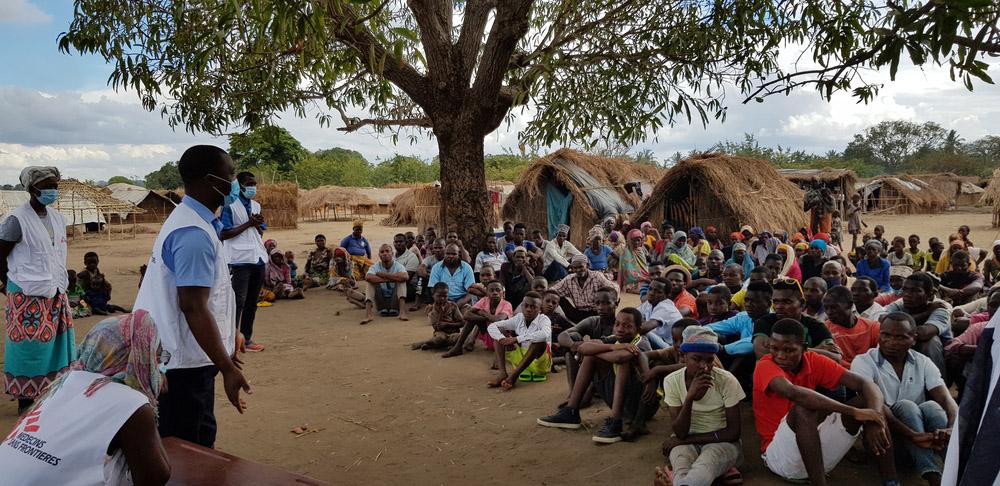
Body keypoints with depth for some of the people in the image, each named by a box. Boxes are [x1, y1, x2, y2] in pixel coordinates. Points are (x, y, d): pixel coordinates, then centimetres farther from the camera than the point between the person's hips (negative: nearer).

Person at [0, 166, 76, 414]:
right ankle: (25, 401, 12)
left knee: (56, 345, 11)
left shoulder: (58, 218, 9)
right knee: (30, 348, 0)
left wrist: (60, 280, 13)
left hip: (55, 294, 7)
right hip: (28, 297, -7)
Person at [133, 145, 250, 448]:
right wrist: (227, 368, -25)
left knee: (201, 440, 21)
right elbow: (193, 307, -26)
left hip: (185, 359, 10)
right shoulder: (195, 235, -22)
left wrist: (229, 332, 23)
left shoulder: (188, 220, 11)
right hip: (182, 364, -10)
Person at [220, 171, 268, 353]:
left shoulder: (256, 205, 14)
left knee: (252, 301, 12)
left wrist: (257, 225, -4)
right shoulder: (229, 206, -7)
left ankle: (247, 338, 20)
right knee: (238, 301, -7)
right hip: (240, 260, -7)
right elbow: (223, 234, -12)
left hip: (258, 258, 7)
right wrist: (248, 224, -15)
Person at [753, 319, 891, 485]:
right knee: (803, 409, -33)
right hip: (778, 454, -5)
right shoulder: (765, 366, -16)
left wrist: (873, 419, -29)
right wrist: (853, 411, -35)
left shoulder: (814, 361, -1)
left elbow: (864, 384, -8)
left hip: (816, 451, 5)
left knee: (867, 404, -8)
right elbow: (793, 393, -37)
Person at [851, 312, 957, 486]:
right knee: (906, 406, -31)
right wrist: (913, 436, -38)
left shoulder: (923, 363, 2)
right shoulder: (863, 362, -10)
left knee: (931, 406, -27)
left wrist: (952, 428, -35)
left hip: (922, 429, 3)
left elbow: (946, 399, -13)